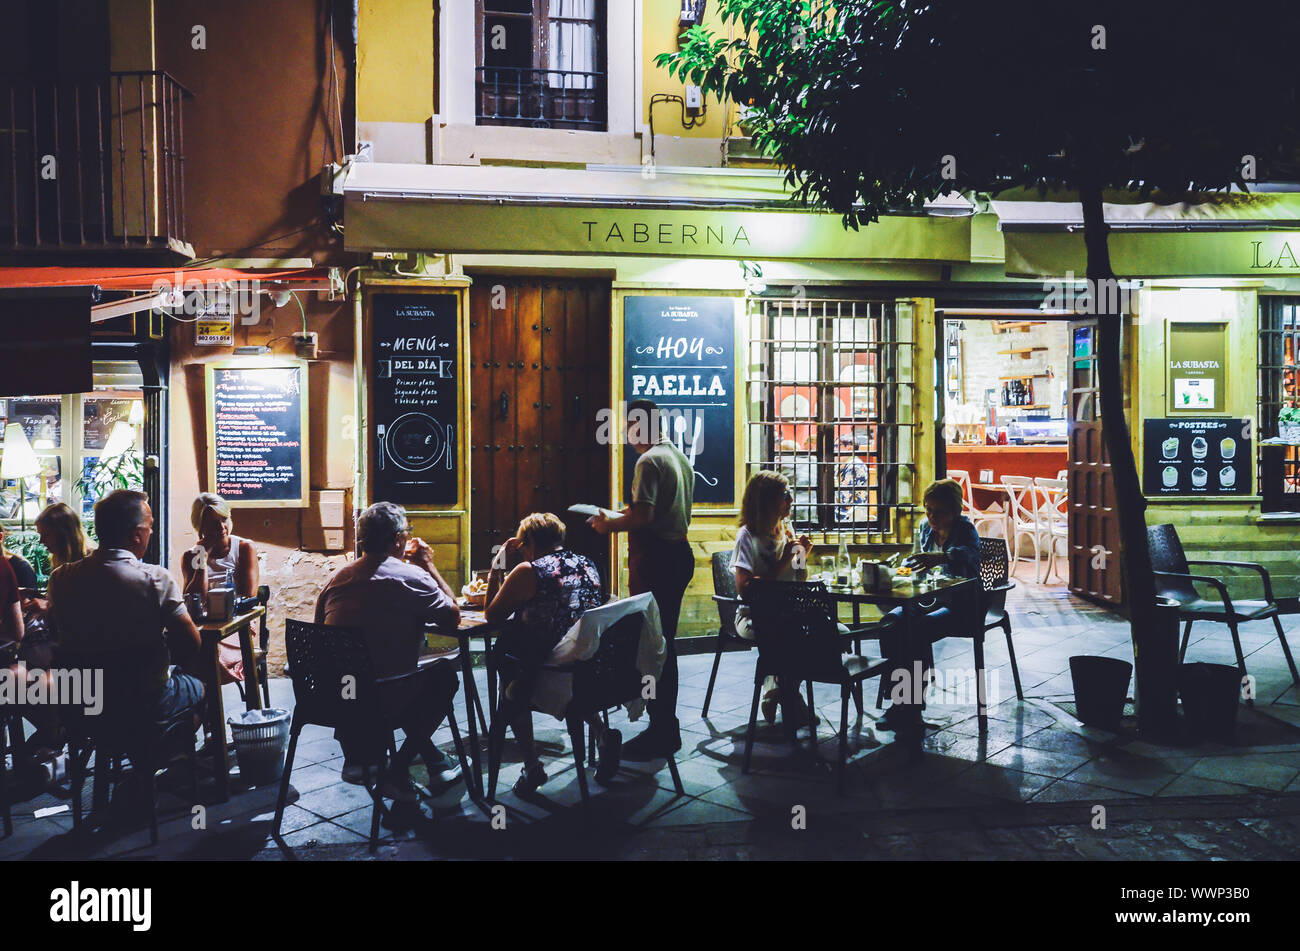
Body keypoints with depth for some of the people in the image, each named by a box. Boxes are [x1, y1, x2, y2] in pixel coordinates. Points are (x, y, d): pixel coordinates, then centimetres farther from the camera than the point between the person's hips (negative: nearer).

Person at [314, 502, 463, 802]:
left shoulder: (337, 578, 5)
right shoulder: (411, 577, -13)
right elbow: (453, 617, -2)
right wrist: (429, 565, 6)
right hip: (383, 703, -6)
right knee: (444, 676, 20)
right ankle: (398, 772, 17)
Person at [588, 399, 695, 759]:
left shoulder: (649, 461, -13)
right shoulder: (681, 459, 17)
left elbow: (643, 515, -22)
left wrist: (610, 524, -6)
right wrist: (620, 516, 22)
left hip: (654, 559, -10)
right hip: (680, 554, 10)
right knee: (665, 644, 16)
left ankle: (662, 732, 2)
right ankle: (666, 726, 25)